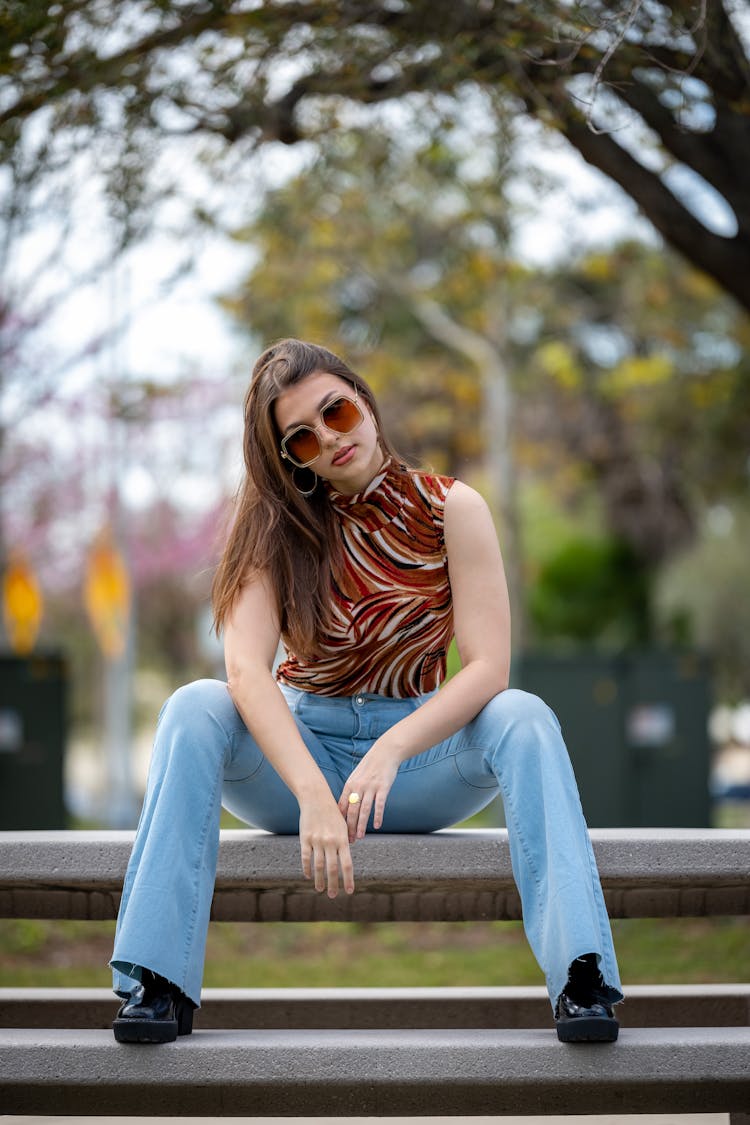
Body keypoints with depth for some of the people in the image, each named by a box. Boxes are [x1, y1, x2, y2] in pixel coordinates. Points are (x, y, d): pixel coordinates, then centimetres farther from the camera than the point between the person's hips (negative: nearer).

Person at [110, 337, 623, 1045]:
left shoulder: (450, 509, -3)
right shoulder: (276, 524, -3)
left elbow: (489, 668, -14)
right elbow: (246, 671, -20)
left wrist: (391, 750, -32)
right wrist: (312, 794, -37)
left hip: (421, 755, 0)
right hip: (297, 749, 1)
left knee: (523, 717, -29)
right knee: (194, 707, -28)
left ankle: (580, 976, -38)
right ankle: (158, 981, -32)